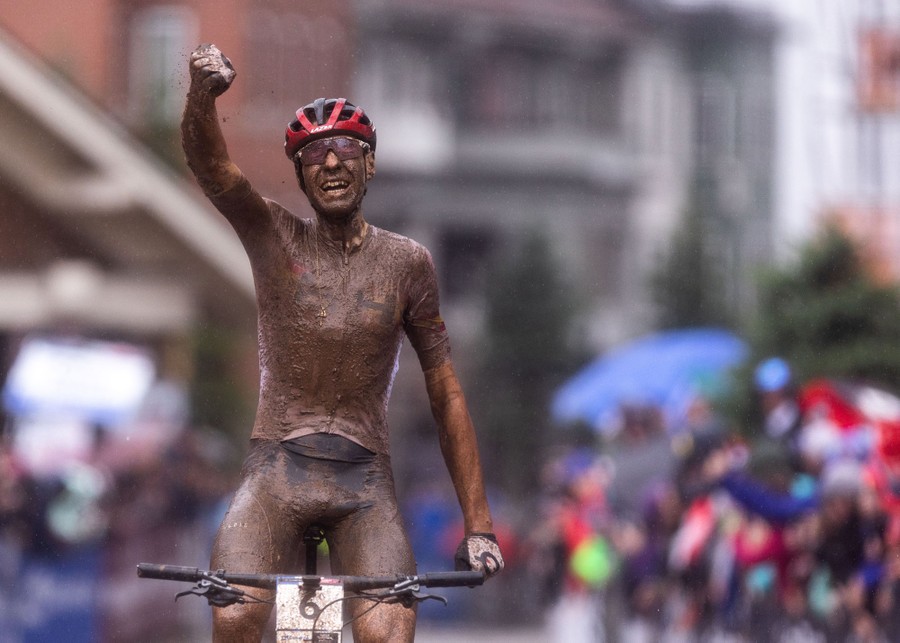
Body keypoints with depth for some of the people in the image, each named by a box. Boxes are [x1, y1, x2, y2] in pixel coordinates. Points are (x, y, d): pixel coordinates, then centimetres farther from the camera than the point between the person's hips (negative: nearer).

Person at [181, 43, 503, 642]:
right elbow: (210, 164, -15)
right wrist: (203, 92, -38)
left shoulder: (407, 262, 5)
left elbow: (447, 393, 8)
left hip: (365, 482, 0)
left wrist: (478, 524, 4)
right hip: (276, 473, 0)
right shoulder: (273, 236, 4)